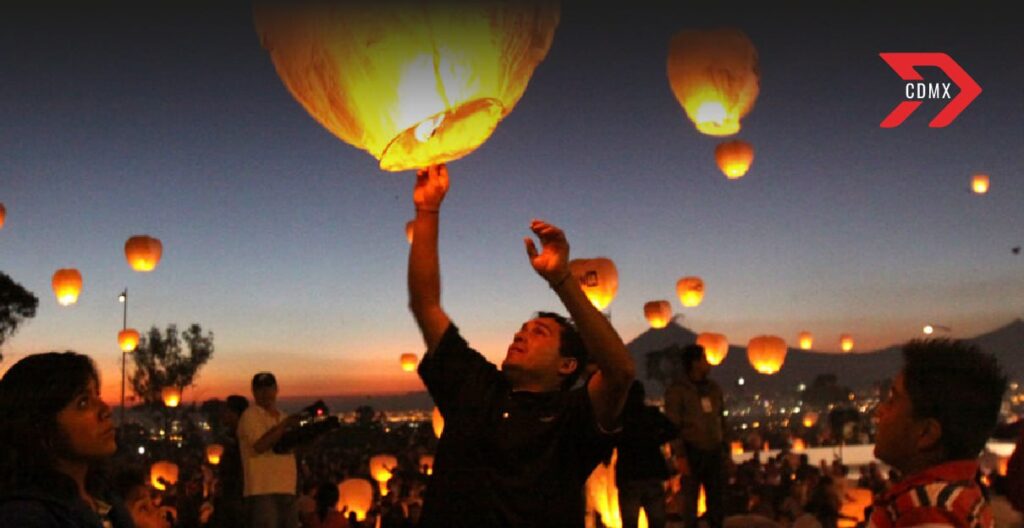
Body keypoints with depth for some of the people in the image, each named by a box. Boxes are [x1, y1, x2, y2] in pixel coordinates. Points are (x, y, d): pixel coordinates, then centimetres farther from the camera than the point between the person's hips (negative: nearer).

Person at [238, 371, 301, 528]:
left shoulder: (282, 417, 21)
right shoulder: (250, 415, -3)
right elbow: (260, 445, -16)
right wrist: (284, 426, -15)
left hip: (286, 490, 8)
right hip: (263, 492, -8)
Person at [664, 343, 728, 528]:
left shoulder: (713, 387, 11)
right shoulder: (677, 390, -6)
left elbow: (721, 418, 15)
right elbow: (673, 425, -10)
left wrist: (724, 447, 9)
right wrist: (680, 455, -16)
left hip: (715, 452, 5)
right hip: (693, 452, -5)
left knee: (717, 500, 9)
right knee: (690, 500, 1)